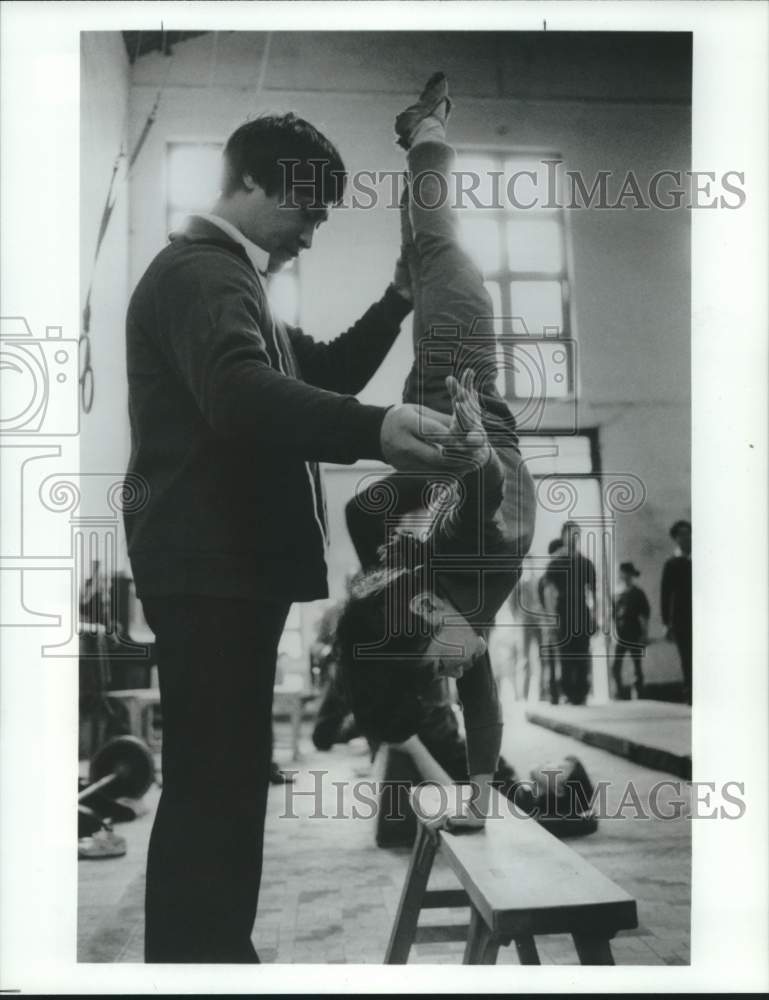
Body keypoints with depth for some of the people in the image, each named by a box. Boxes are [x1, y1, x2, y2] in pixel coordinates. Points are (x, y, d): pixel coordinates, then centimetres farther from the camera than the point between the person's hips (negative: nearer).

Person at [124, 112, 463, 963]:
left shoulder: (229, 277, 22)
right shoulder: (199, 271, -12)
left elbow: (318, 375, 24)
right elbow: (243, 396, -32)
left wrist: (398, 301, 12)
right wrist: (378, 428, -46)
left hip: (230, 566, 11)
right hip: (208, 571, -11)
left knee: (226, 781, 16)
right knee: (211, 787, -11)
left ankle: (211, 954, 28)